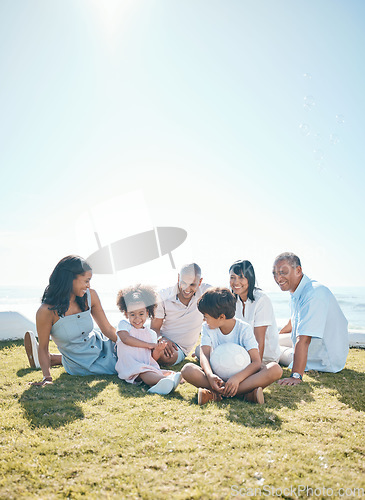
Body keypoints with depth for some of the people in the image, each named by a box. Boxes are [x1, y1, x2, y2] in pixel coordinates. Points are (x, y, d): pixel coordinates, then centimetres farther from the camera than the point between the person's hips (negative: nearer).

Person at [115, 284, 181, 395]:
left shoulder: (152, 334, 21)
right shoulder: (124, 325, 11)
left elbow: (154, 357, 17)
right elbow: (126, 338, -12)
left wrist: (158, 350, -8)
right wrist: (149, 345, -8)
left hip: (149, 366, 5)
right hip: (129, 366, -5)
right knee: (144, 372, -39)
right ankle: (164, 380, -66)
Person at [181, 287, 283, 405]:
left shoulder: (244, 329, -9)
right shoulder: (207, 328, 0)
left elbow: (256, 362, -18)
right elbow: (204, 355, -13)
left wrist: (237, 378, -36)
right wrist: (209, 375, -35)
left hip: (242, 373, -1)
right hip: (217, 376, 2)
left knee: (275, 369, -29)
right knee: (187, 369, -28)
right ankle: (246, 391, -36)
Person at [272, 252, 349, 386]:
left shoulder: (314, 293, -30)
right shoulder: (296, 294, 2)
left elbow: (303, 339, -37)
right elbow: (295, 321, 22)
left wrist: (296, 376, -40)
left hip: (326, 363, -9)